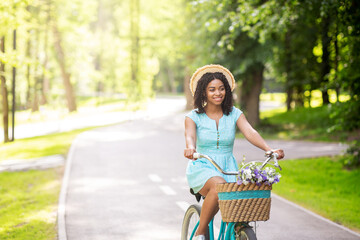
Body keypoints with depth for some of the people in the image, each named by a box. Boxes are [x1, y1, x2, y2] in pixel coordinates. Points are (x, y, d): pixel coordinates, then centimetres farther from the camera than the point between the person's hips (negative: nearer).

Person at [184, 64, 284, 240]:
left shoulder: (234, 114, 4)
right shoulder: (194, 117, 0)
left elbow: (250, 133, -12)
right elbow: (189, 136, -20)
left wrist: (269, 150, -32)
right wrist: (190, 148, -45)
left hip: (228, 169, 2)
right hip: (202, 169, -2)